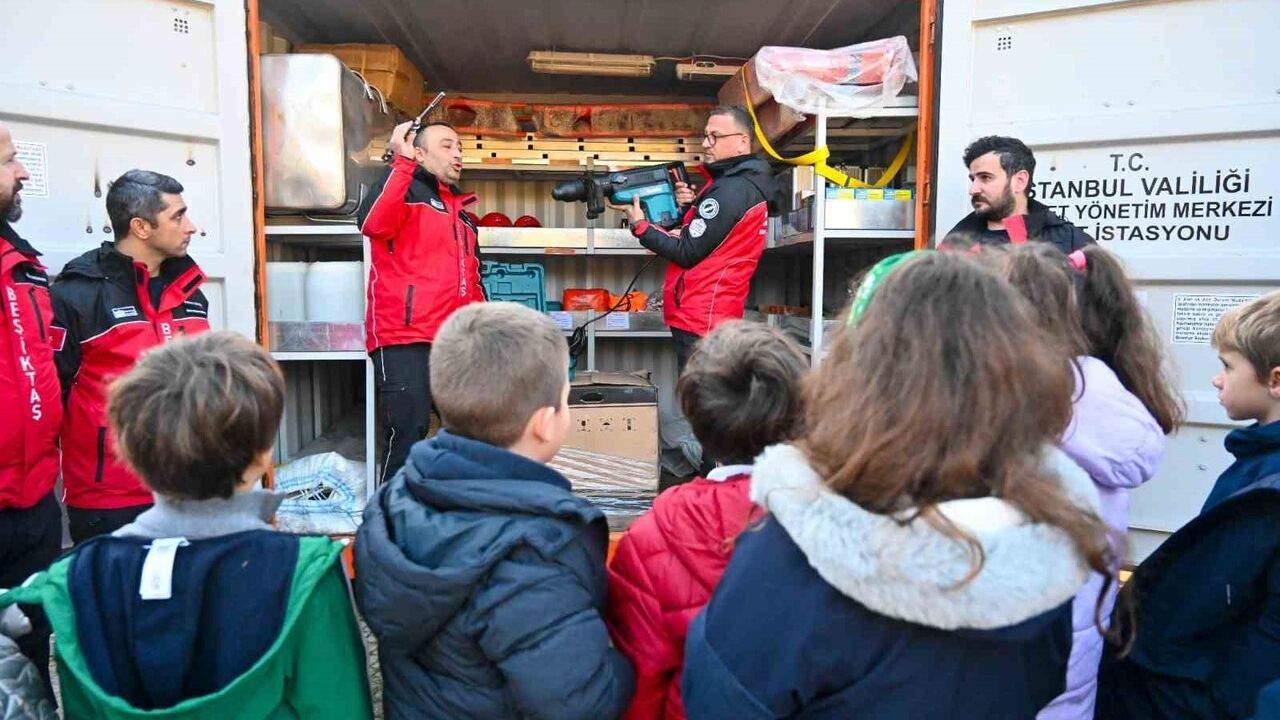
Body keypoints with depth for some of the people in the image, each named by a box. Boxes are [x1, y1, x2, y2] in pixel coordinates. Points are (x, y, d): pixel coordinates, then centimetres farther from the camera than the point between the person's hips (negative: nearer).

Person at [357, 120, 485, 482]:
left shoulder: (461, 212, 24)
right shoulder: (405, 191, 1)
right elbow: (373, 222, -23)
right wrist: (403, 162, -21)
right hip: (404, 341, -7)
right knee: (406, 435, -9)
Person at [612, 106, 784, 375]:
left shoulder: (731, 190, -16)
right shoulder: (746, 183, 15)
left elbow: (687, 253, -15)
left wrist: (639, 225, -5)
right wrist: (690, 207, 2)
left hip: (701, 320, -10)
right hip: (715, 314, 10)